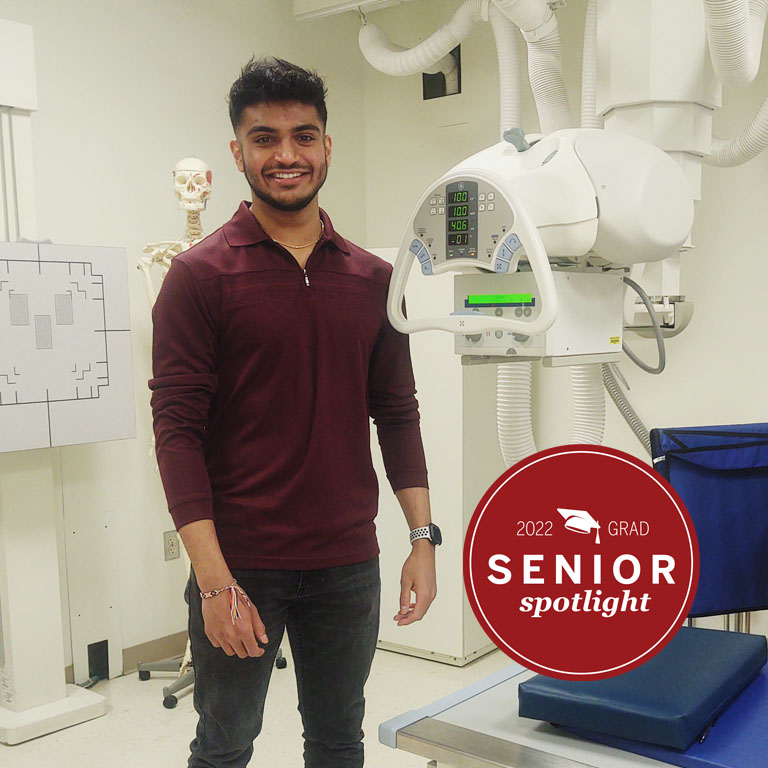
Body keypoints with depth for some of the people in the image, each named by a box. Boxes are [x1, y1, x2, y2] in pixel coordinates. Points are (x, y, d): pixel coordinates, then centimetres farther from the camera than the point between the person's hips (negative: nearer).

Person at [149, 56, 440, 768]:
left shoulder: (372, 278, 6)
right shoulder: (200, 274, -7)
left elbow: (397, 414, 9)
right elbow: (177, 428, -11)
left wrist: (423, 537, 2)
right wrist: (214, 579, -16)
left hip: (348, 564, 4)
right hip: (240, 567, -3)